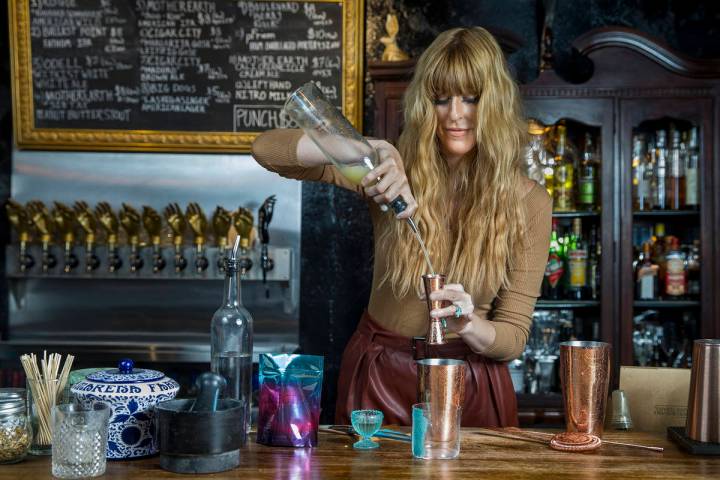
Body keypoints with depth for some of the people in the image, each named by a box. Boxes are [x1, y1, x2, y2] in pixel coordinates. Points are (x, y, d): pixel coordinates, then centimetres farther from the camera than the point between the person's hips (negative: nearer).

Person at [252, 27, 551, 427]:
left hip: (469, 387, 0)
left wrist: (467, 325, -29)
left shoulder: (529, 203, -8)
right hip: (377, 378, 1)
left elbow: (513, 335, -6)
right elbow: (266, 150, -17)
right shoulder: (396, 171, -8)